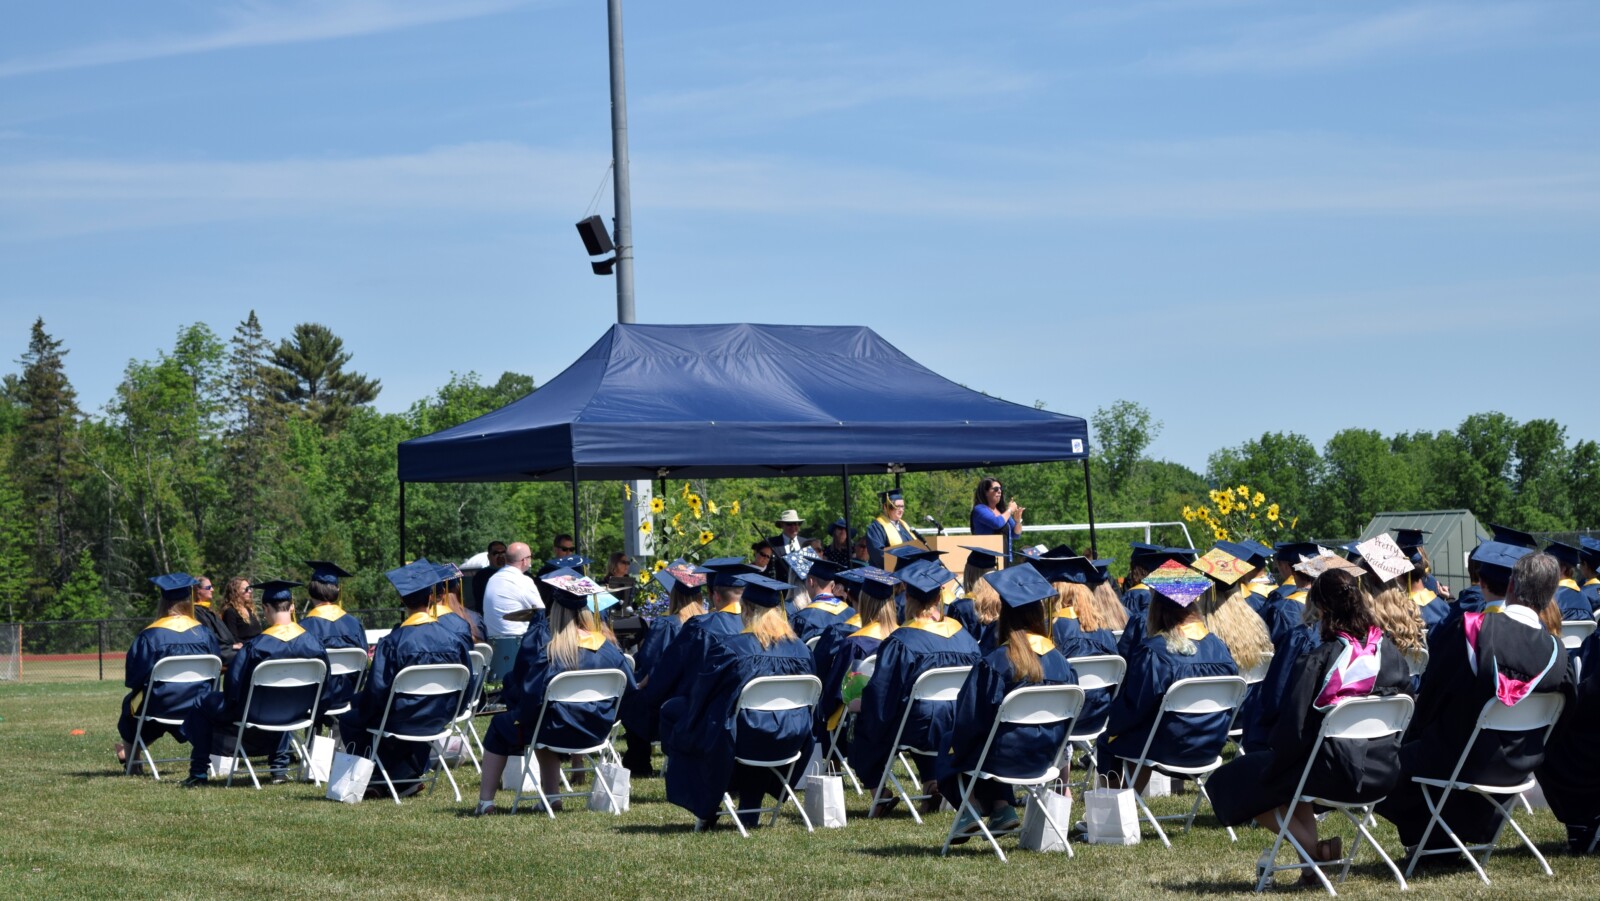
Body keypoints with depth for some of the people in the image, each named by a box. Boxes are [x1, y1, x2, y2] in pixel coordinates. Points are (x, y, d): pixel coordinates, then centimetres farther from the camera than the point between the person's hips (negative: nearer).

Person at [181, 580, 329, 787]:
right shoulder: (312, 643, -14)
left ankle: (199, 772, 17)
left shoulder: (256, 646, -25)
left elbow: (233, 684, -19)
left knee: (202, 706, 18)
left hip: (256, 715, -4)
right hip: (294, 714, 4)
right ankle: (280, 767, 39)